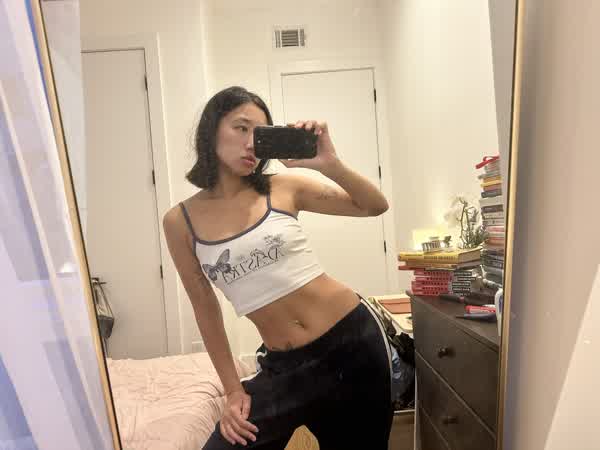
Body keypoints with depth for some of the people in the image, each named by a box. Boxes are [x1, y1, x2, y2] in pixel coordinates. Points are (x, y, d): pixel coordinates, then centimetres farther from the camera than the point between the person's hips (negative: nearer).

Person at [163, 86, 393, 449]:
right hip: (283, 365, 0)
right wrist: (233, 389, 6)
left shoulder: (284, 187, -5)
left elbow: (376, 206, -2)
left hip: (353, 338, 1)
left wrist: (330, 164, -20)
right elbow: (205, 307, 4)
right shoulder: (180, 221, -3)